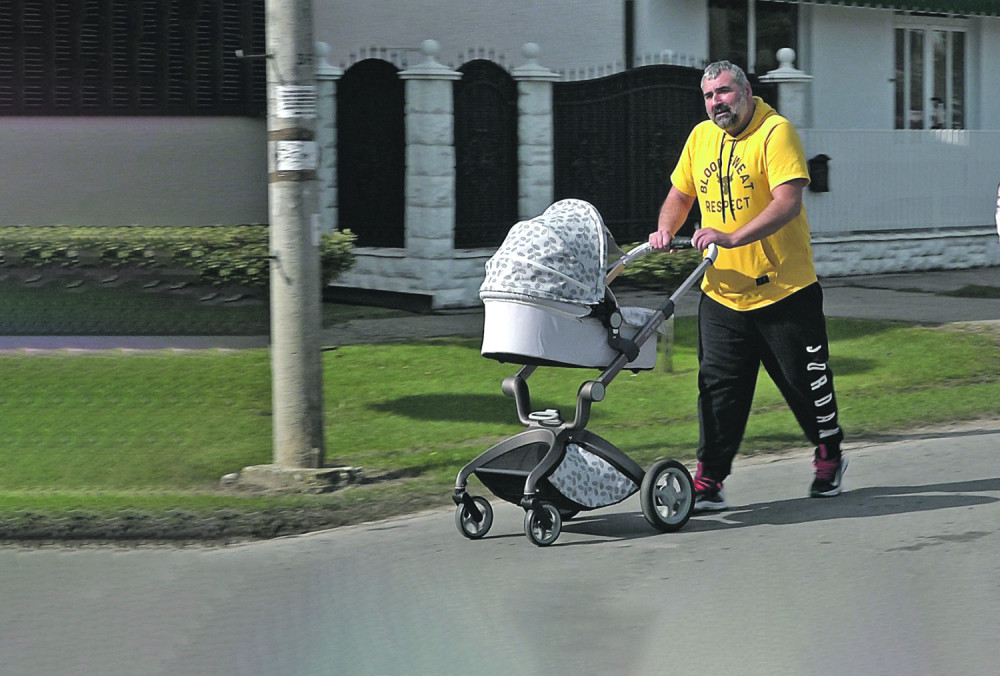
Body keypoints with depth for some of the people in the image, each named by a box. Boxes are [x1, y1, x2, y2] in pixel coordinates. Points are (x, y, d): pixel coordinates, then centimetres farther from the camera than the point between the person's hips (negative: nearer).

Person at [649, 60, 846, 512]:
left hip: (784, 289, -5)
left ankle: (829, 458, 29)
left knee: (805, 380, 8)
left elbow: (788, 203, -23)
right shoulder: (701, 137, 8)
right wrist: (666, 230, -1)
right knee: (718, 386, -1)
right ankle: (708, 481, 1)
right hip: (721, 292, 5)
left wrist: (732, 238, -31)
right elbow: (680, 194, 20)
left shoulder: (776, 132, -12)